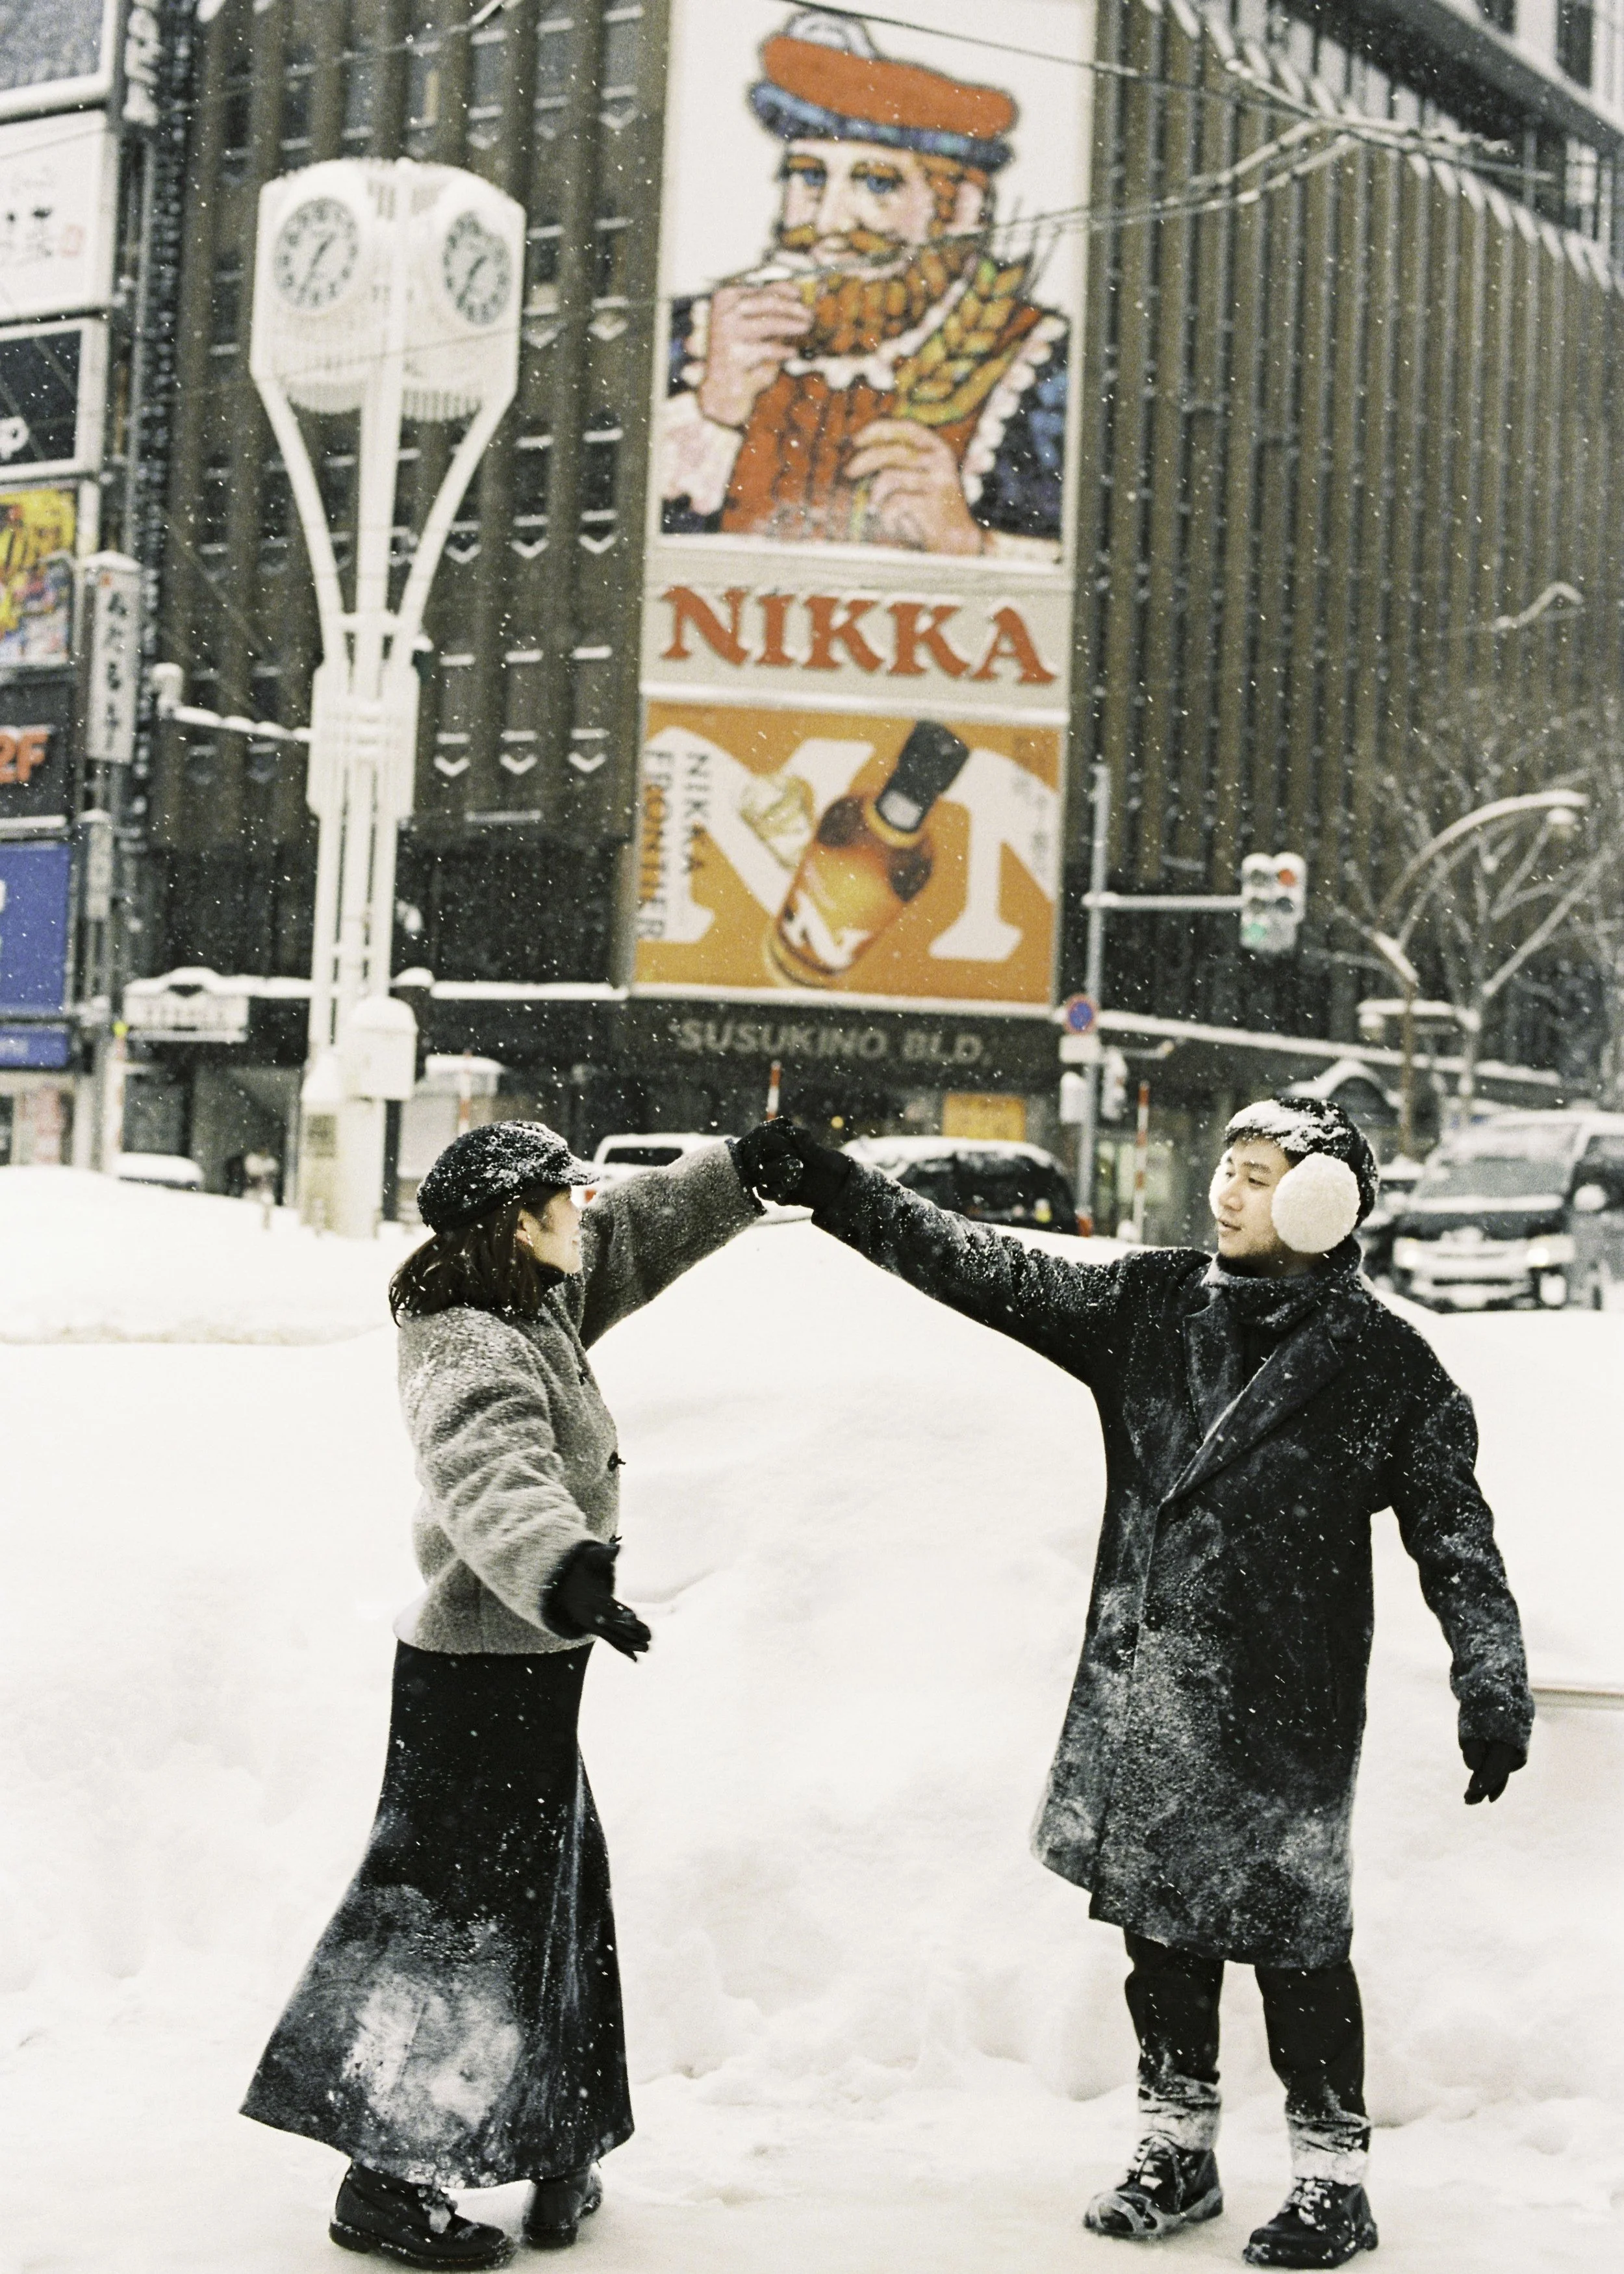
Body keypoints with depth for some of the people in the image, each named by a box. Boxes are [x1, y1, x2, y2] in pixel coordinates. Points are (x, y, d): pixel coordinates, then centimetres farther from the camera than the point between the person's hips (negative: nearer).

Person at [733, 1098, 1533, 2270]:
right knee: (1161, 1917, 12)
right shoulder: (1151, 1301, 6)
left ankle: (1334, 2176, 14)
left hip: (1286, 1700, -5)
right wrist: (833, 1185, -2)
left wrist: (1494, 1690, -8)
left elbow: (1456, 1536, -3)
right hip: (1143, 1686, 5)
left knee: (1292, 1935, 0)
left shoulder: (1383, 1361, -5)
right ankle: (1178, 2147, 27)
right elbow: (987, 1269, 4)